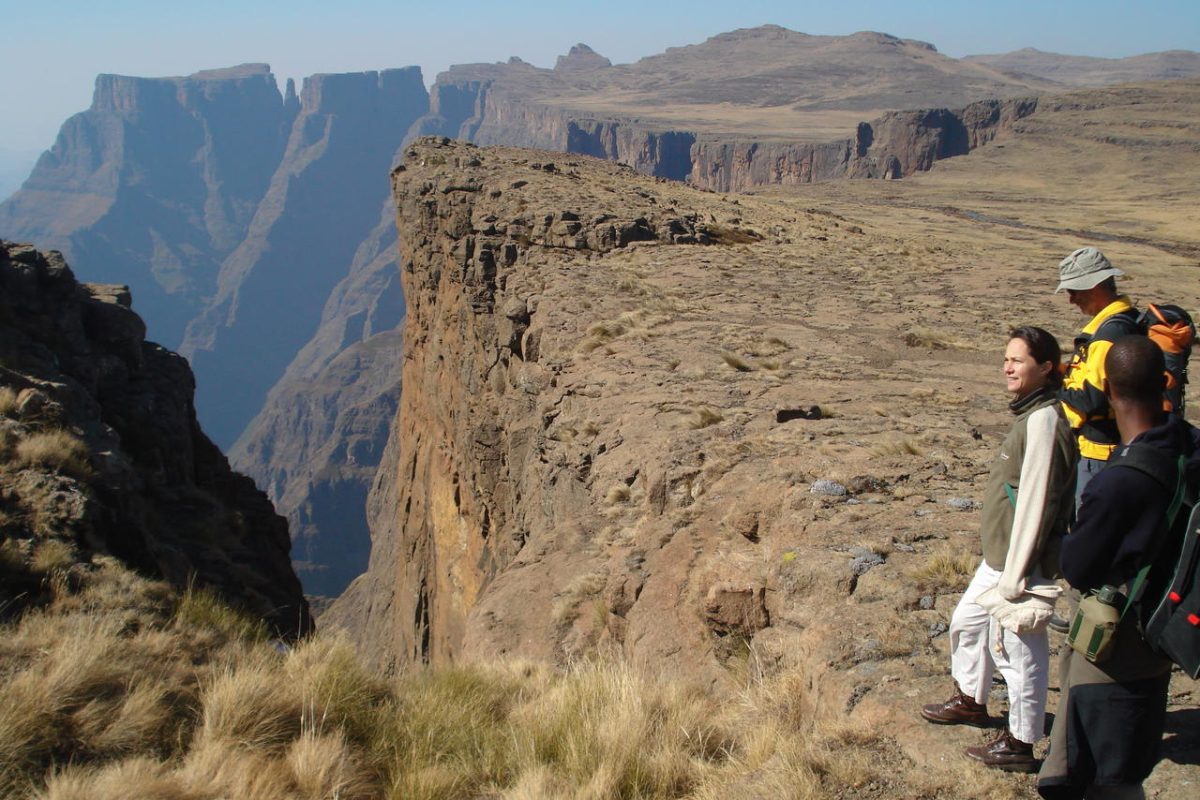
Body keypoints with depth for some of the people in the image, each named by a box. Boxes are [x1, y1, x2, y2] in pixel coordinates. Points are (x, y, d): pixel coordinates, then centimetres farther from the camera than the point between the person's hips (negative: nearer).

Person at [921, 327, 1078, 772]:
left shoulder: (1044, 421, -22)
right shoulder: (1030, 414, 8)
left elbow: (1034, 502, -23)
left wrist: (1014, 577, -20)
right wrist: (1002, 567, 19)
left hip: (1021, 563, -10)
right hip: (998, 556, 10)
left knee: (1018, 650, 3)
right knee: (967, 623, 25)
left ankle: (1020, 744, 18)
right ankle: (970, 701, 46)